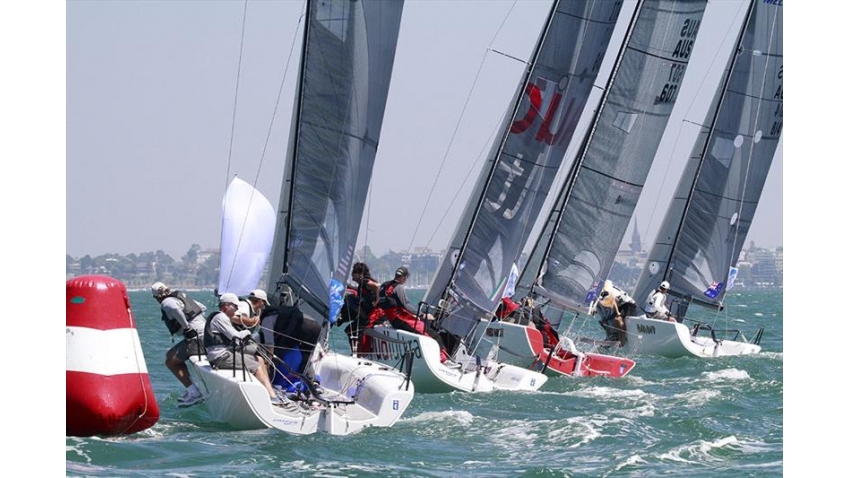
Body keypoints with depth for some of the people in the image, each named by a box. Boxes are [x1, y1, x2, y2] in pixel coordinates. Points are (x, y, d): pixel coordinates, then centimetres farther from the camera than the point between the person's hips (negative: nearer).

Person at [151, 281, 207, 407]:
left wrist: (186, 326, -23)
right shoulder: (181, 295, 21)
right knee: (170, 354, 22)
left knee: (171, 362, -3)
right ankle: (191, 388, 18)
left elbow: (175, 309, -32)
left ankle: (194, 393, -7)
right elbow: (203, 308, 27)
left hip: (196, 337, -9)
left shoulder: (166, 302, -7)